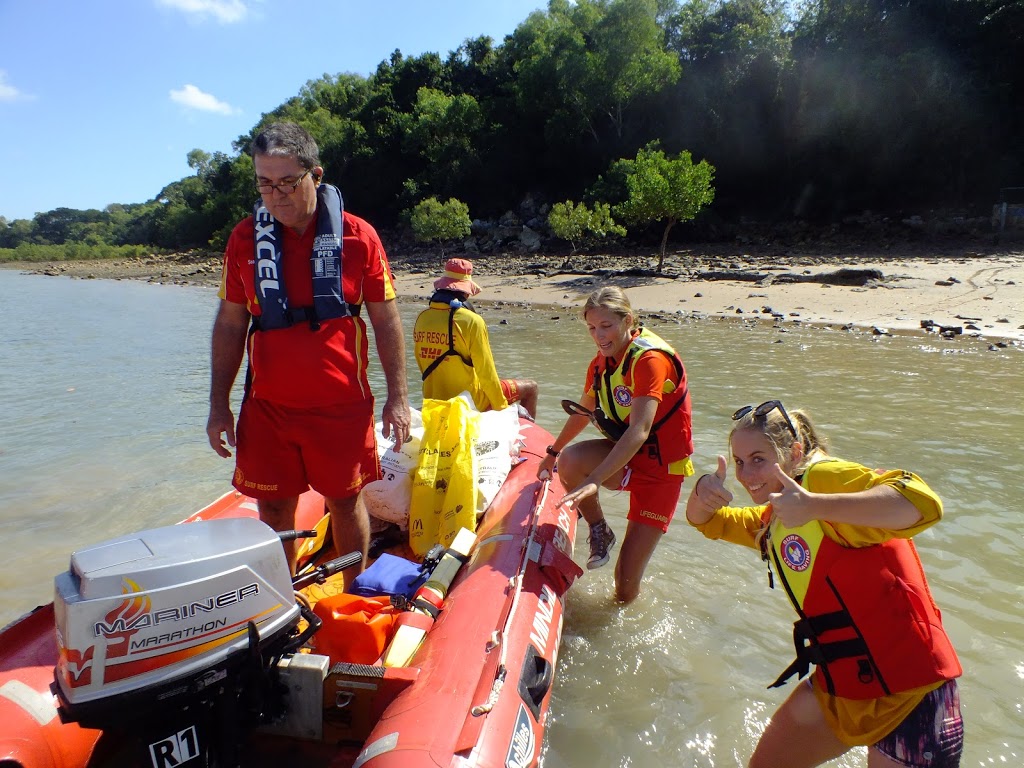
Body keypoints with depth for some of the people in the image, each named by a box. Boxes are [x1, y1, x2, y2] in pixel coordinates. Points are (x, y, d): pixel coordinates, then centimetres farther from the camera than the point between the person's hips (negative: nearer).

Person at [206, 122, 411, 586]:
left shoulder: (357, 237, -6)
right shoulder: (245, 238, 1)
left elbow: (386, 321, -1)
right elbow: (229, 325, 7)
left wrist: (397, 398, -3)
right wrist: (219, 404, 5)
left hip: (342, 405, -2)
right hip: (267, 407, 2)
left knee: (346, 502, 12)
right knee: (273, 511, 11)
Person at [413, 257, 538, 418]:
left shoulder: (422, 318, -3)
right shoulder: (471, 321, -22)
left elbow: (424, 368, 8)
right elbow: (486, 372, -18)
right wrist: (502, 409, -5)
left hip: (434, 401, 7)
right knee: (530, 387, 14)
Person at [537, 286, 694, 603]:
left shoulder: (650, 358, -23)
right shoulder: (601, 362, 1)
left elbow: (640, 430, -34)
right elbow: (584, 412, 19)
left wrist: (594, 480, -42)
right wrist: (553, 452, 27)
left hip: (661, 468, -6)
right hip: (625, 459, 6)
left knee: (627, 578, -7)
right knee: (570, 460, -28)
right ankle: (599, 531, -1)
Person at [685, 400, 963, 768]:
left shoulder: (825, 475, -19)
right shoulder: (773, 520, 10)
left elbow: (922, 502, -33)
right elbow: (708, 521, 19)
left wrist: (814, 505, -43)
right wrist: (703, 491, -5)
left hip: (910, 694, -9)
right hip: (838, 686, 9)